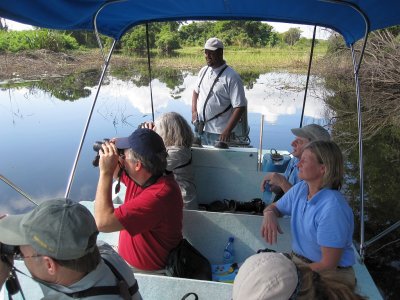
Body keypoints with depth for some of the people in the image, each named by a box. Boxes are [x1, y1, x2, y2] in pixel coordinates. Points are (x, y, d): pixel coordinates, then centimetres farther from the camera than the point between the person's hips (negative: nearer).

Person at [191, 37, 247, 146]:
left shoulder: (232, 77, -12)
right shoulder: (203, 71, 8)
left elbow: (240, 107, -15)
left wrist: (228, 131, -21)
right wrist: (194, 111, 6)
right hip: (200, 129, 6)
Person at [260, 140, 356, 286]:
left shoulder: (332, 208, -25)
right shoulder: (299, 189, -2)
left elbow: (328, 265, -21)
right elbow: (274, 207, 15)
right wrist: (269, 214, -9)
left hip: (331, 275, -6)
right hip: (297, 261, 6)